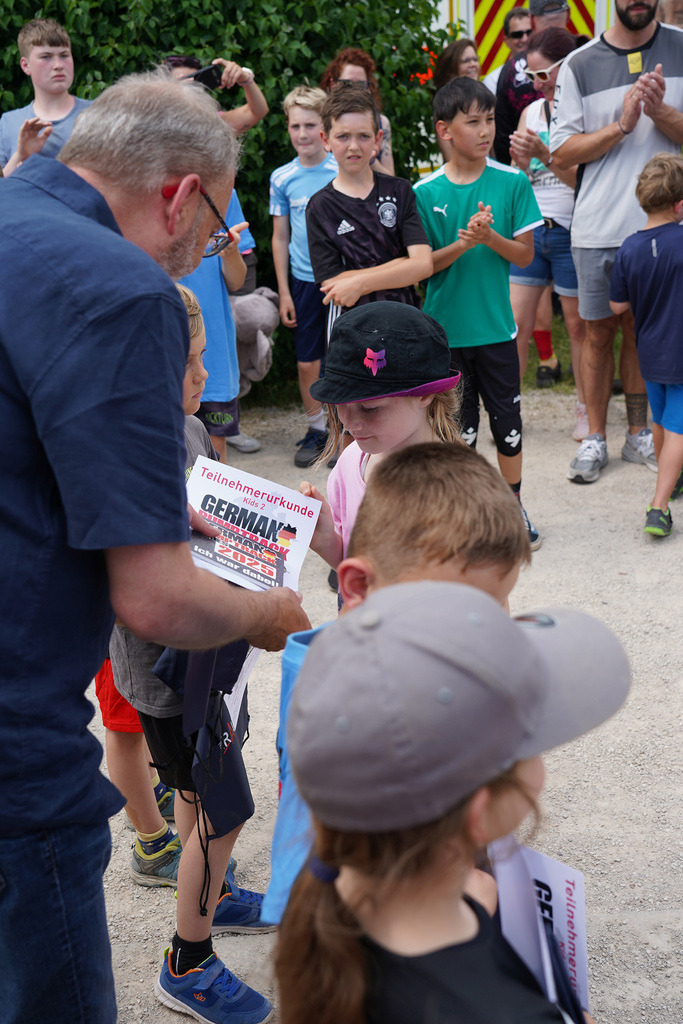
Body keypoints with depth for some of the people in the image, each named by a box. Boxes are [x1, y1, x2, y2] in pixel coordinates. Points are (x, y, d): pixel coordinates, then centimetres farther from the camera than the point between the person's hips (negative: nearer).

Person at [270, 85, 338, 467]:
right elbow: (280, 239, 9)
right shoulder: (282, 178, 3)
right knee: (307, 363, 5)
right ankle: (317, 430, 22)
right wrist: (284, 293, 5)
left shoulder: (344, 171, -4)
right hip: (305, 281, 2)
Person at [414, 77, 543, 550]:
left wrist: (490, 237, -20)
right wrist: (462, 244, -21)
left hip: (496, 325, 1)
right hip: (446, 328, -1)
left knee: (507, 420, 9)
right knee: (459, 424, 8)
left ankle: (513, 509, 26)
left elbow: (525, 254, -2)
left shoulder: (512, 183, -2)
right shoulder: (425, 193, -5)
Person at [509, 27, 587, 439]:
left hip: (570, 231, -5)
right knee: (515, 323, 3)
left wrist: (545, 155, -22)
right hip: (530, 228, 5)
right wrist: (519, 161, -7)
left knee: (579, 324, 5)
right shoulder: (531, 111, 11)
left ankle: (586, 410, 19)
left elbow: (585, 178, -12)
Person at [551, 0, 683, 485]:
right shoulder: (580, 65, 2)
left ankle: (639, 435, 24)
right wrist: (621, 125, -14)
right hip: (599, 228, -1)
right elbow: (562, 152, -1)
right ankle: (595, 439, 18)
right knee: (600, 332, 6)